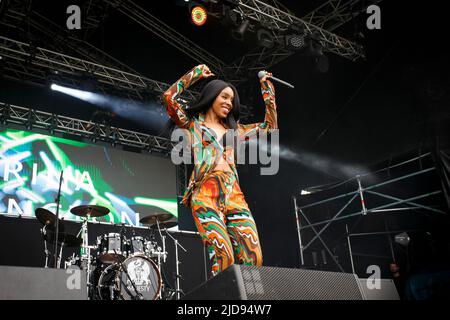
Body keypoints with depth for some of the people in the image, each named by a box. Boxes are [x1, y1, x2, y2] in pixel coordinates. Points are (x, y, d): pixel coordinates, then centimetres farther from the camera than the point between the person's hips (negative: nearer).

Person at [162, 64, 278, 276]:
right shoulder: (193, 124, 16)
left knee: (254, 259, -12)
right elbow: (168, 97, 3)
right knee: (223, 258, -23)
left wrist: (266, 87, 33)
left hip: (234, 196, 5)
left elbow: (270, 125, 32)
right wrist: (195, 73, 13)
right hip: (205, 195, -4)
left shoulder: (233, 129, 28)